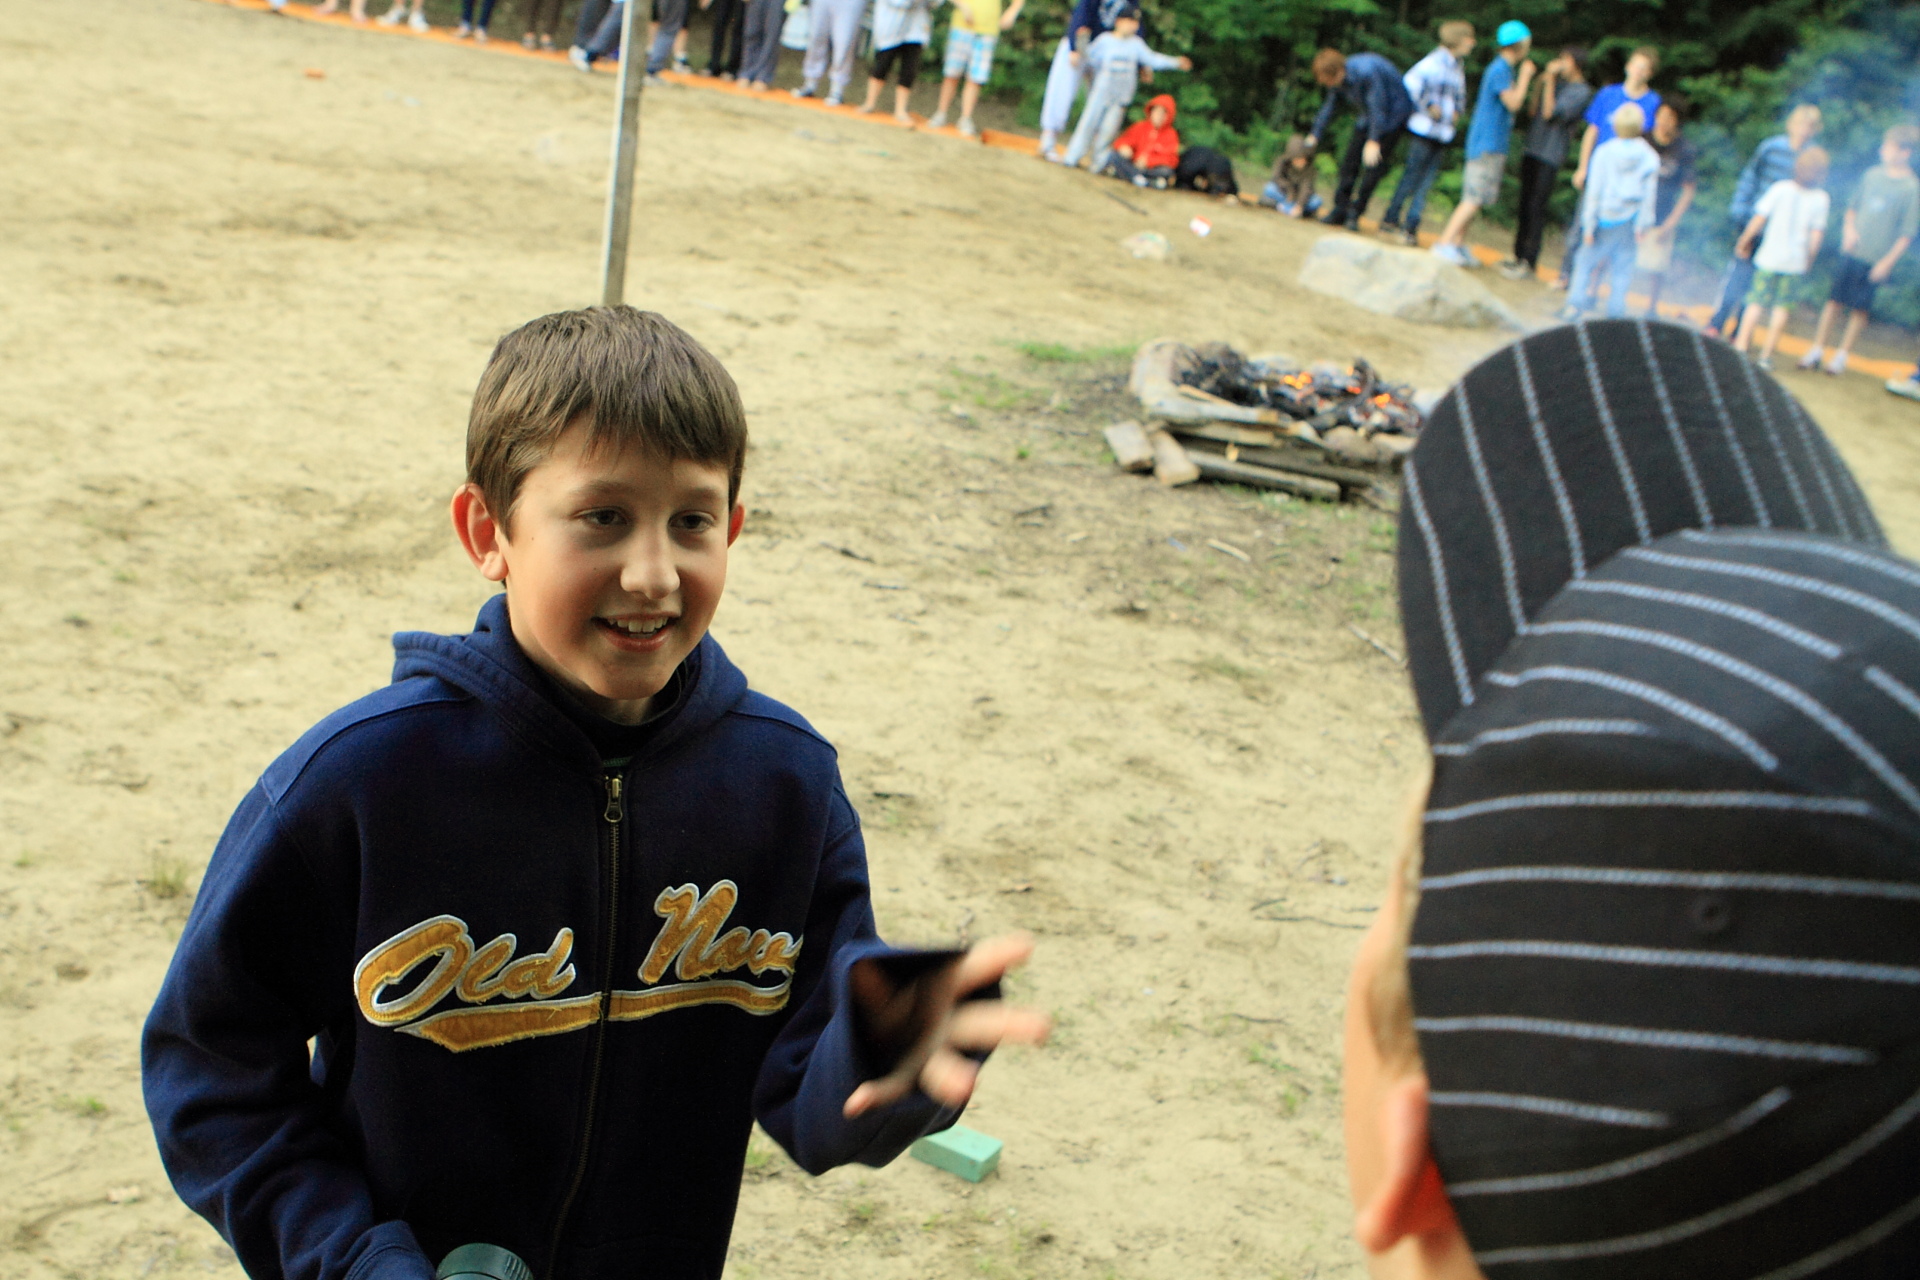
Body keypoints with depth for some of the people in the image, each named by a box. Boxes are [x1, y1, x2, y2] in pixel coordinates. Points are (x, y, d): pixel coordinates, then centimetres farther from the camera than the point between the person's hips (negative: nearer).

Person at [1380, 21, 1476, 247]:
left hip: (1443, 133, 7)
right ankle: (1390, 222, 6)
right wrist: (1428, 107, -16)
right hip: (1425, 129, -7)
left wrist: (1456, 110, 13)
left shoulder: (1458, 65, 16)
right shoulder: (1437, 61, -10)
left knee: (1425, 184, 4)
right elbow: (1412, 81, -21)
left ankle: (1410, 228, 6)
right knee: (1411, 177, -4)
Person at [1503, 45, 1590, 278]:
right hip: (1532, 149, 8)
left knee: (1535, 207, -8)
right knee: (1525, 204, 10)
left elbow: (1551, 113, -17)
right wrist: (1542, 82, 8)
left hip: (1550, 156, -8)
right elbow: (1535, 111, 17)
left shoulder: (1581, 91, -8)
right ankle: (1519, 255, 18)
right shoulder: (1558, 83, 16)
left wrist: (1549, 81, -13)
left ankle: (1529, 262, -4)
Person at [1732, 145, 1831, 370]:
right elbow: (1817, 235, -4)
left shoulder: (1781, 189, -6)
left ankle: (1741, 347, 0)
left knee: (1756, 303, 5)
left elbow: (1759, 220, -6)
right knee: (1782, 306, 7)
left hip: (1769, 256, 0)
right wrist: (1809, 259, 10)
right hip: (1796, 261, 0)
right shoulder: (1821, 199, -5)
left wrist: (1744, 242, 8)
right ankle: (1766, 355, 7)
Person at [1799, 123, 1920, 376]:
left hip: (1877, 259, -4)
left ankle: (1841, 355, 15)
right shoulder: (1873, 174, 5)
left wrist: (1888, 261, -12)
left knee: (1860, 309, 4)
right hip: (1852, 251, 4)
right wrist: (1849, 228, 1)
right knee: (1835, 301, 7)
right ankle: (1816, 350, 15)